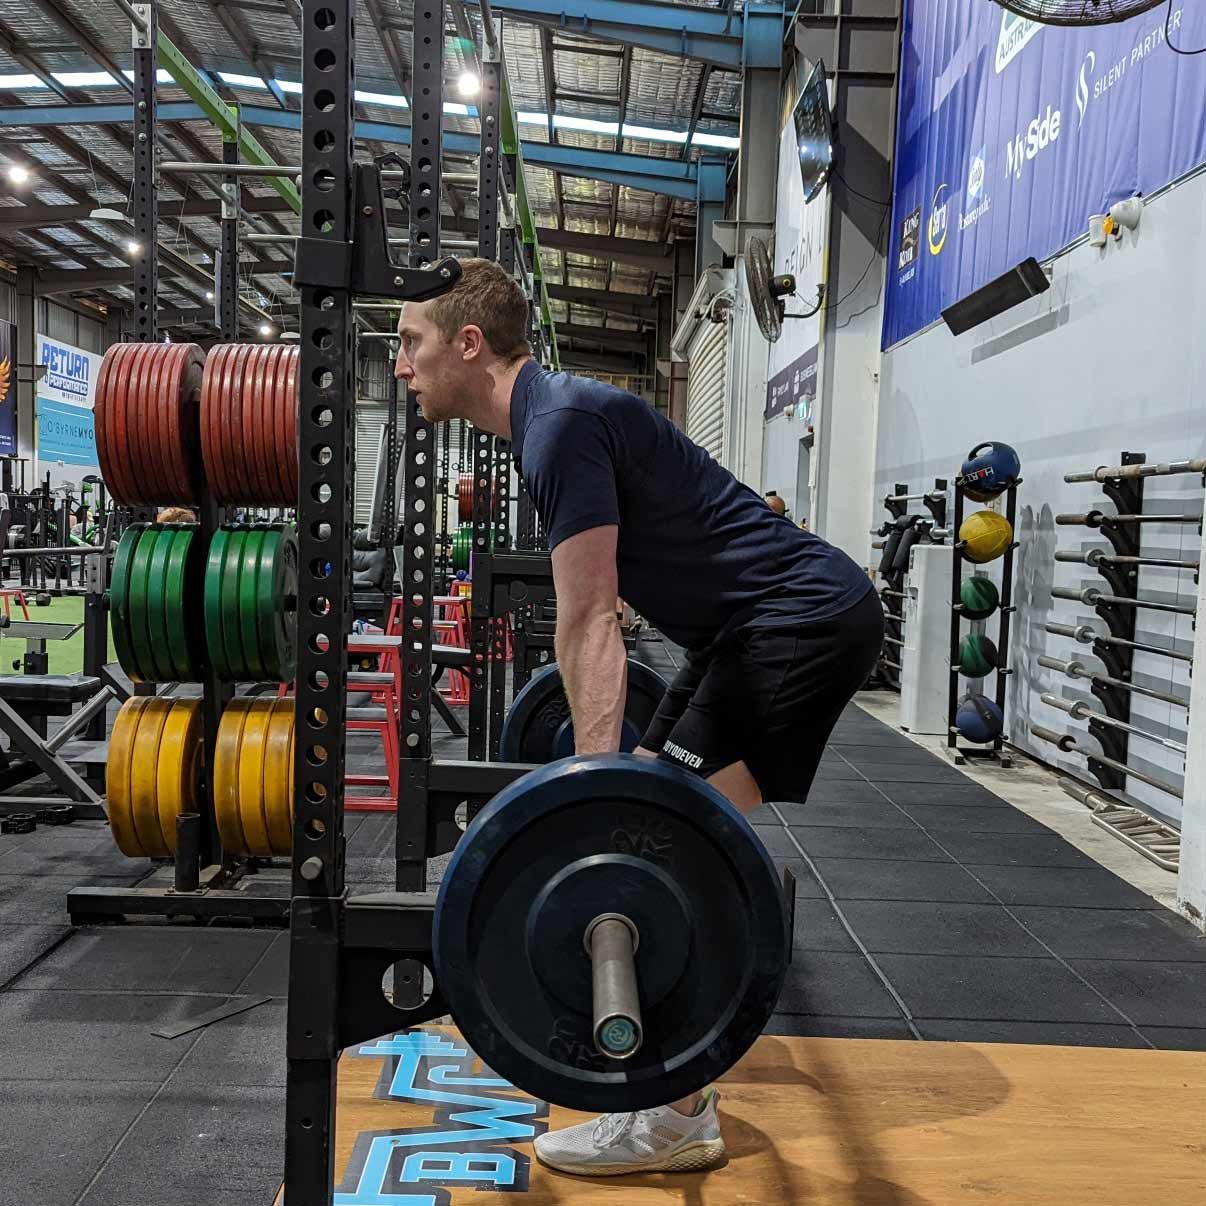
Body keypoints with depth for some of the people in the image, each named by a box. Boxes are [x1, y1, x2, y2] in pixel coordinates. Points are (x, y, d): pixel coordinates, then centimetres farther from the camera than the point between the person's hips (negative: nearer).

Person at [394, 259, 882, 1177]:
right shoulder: (555, 414, 15)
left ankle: (675, 1120, 0)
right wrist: (602, 768, 29)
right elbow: (592, 613, 22)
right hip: (772, 620, 11)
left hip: (807, 619, -11)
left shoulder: (560, 421, -16)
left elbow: (590, 620, -24)